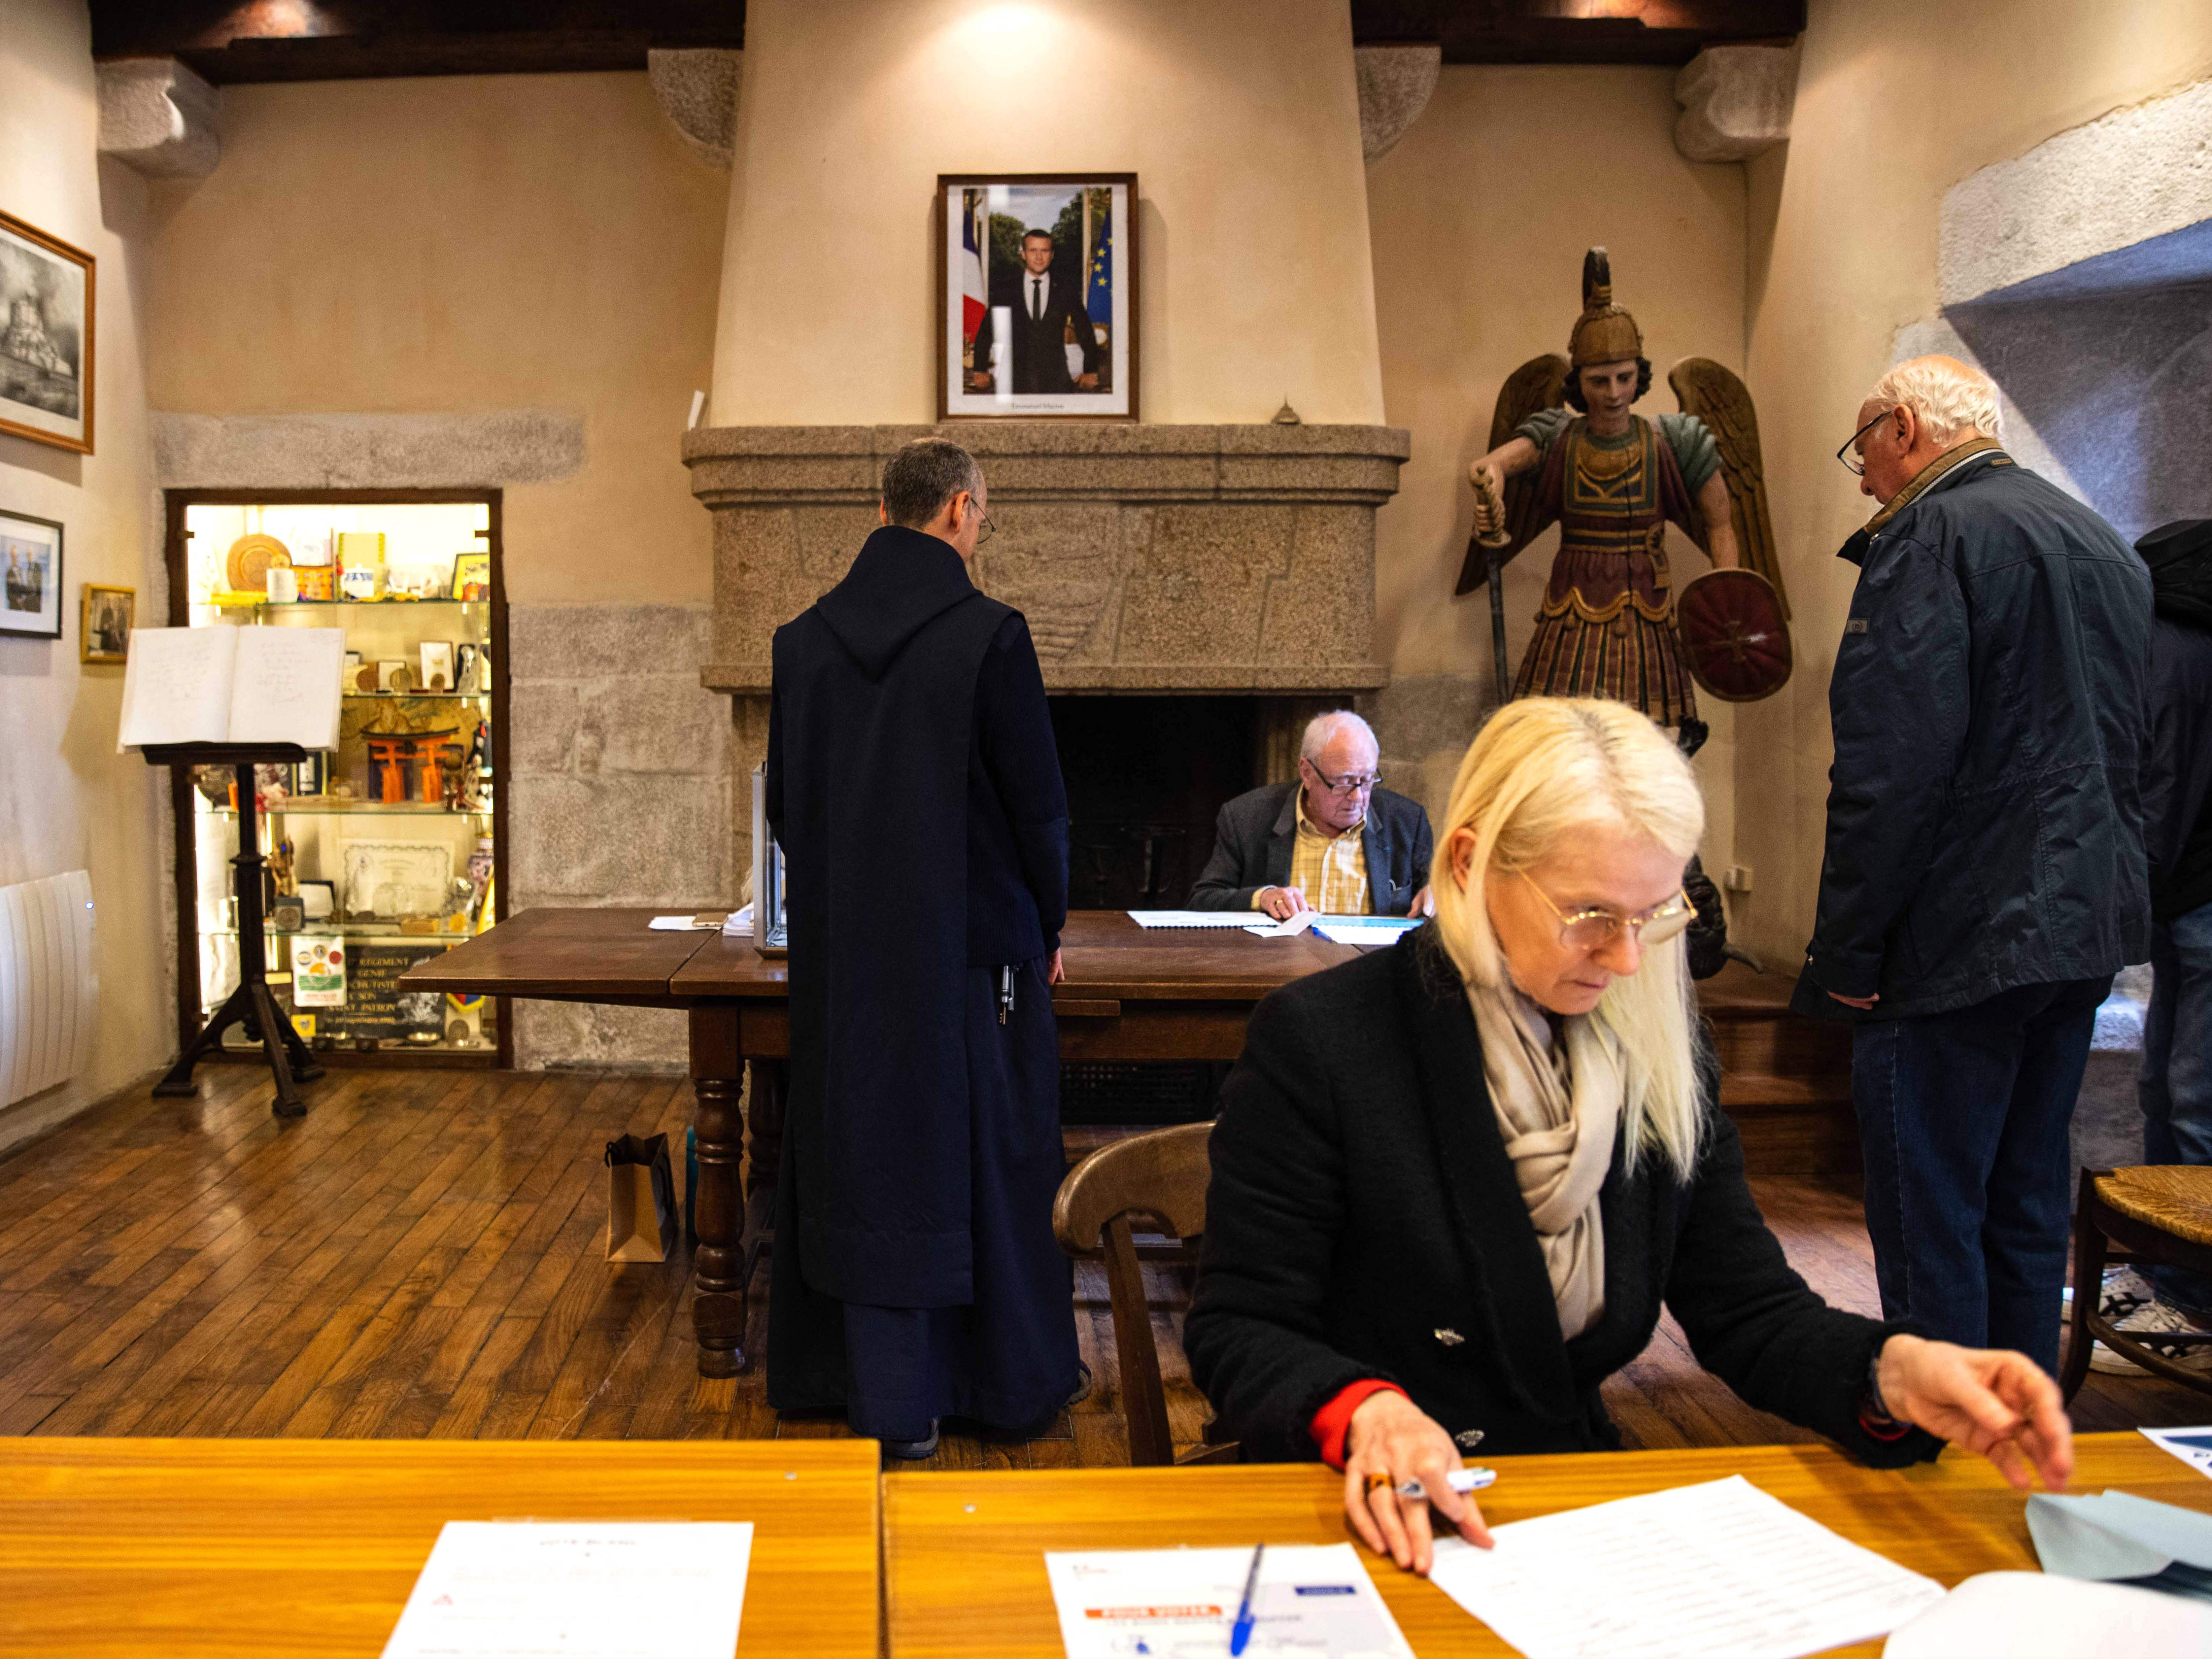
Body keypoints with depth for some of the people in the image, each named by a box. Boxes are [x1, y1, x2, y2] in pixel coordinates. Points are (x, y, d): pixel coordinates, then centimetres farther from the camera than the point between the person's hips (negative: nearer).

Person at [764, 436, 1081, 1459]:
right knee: (983, 1154, 10)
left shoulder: (803, 641, 2)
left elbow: (784, 805, 9)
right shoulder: (991, 637, -13)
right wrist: (1047, 929, 4)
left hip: (843, 952, 4)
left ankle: (885, 1398, 18)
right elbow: (1038, 806, -10)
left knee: (862, 1157, 11)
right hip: (972, 944, -4)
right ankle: (1006, 1379, 24)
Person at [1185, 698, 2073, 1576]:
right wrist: (1361, 1410, -31)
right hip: (1380, 1530, -3)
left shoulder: (1661, 1055, 5)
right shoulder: (1318, 1040, -12)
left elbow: (1749, 1312, 5)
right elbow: (1238, 1331, -10)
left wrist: (1893, 1372, -16)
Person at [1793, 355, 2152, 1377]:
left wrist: (1846, 949, -15)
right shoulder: (2105, 544, 17)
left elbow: (1892, 766, -21)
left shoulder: (1930, 536, -11)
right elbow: (2134, 754, 22)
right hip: (2087, 931, 9)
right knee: (2028, 1207, 17)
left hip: (1964, 941, -9)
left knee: (1929, 1222, -1)